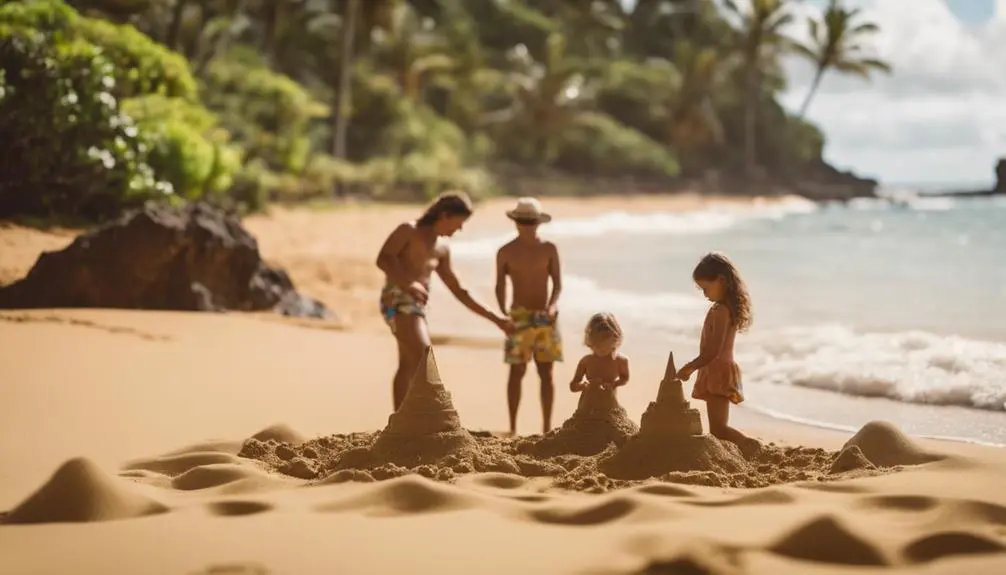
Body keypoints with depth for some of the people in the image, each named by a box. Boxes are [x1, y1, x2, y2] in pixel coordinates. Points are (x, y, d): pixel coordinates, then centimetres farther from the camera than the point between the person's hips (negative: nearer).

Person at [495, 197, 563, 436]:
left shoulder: (549, 249, 3)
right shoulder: (506, 252, 0)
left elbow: (557, 283, 0)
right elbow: (500, 287, 2)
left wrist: (553, 304, -20)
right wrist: (504, 315, -13)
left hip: (545, 317, 1)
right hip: (520, 317, -1)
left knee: (546, 372, 1)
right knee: (517, 372, -2)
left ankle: (547, 428, 5)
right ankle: (513, 428, 2)